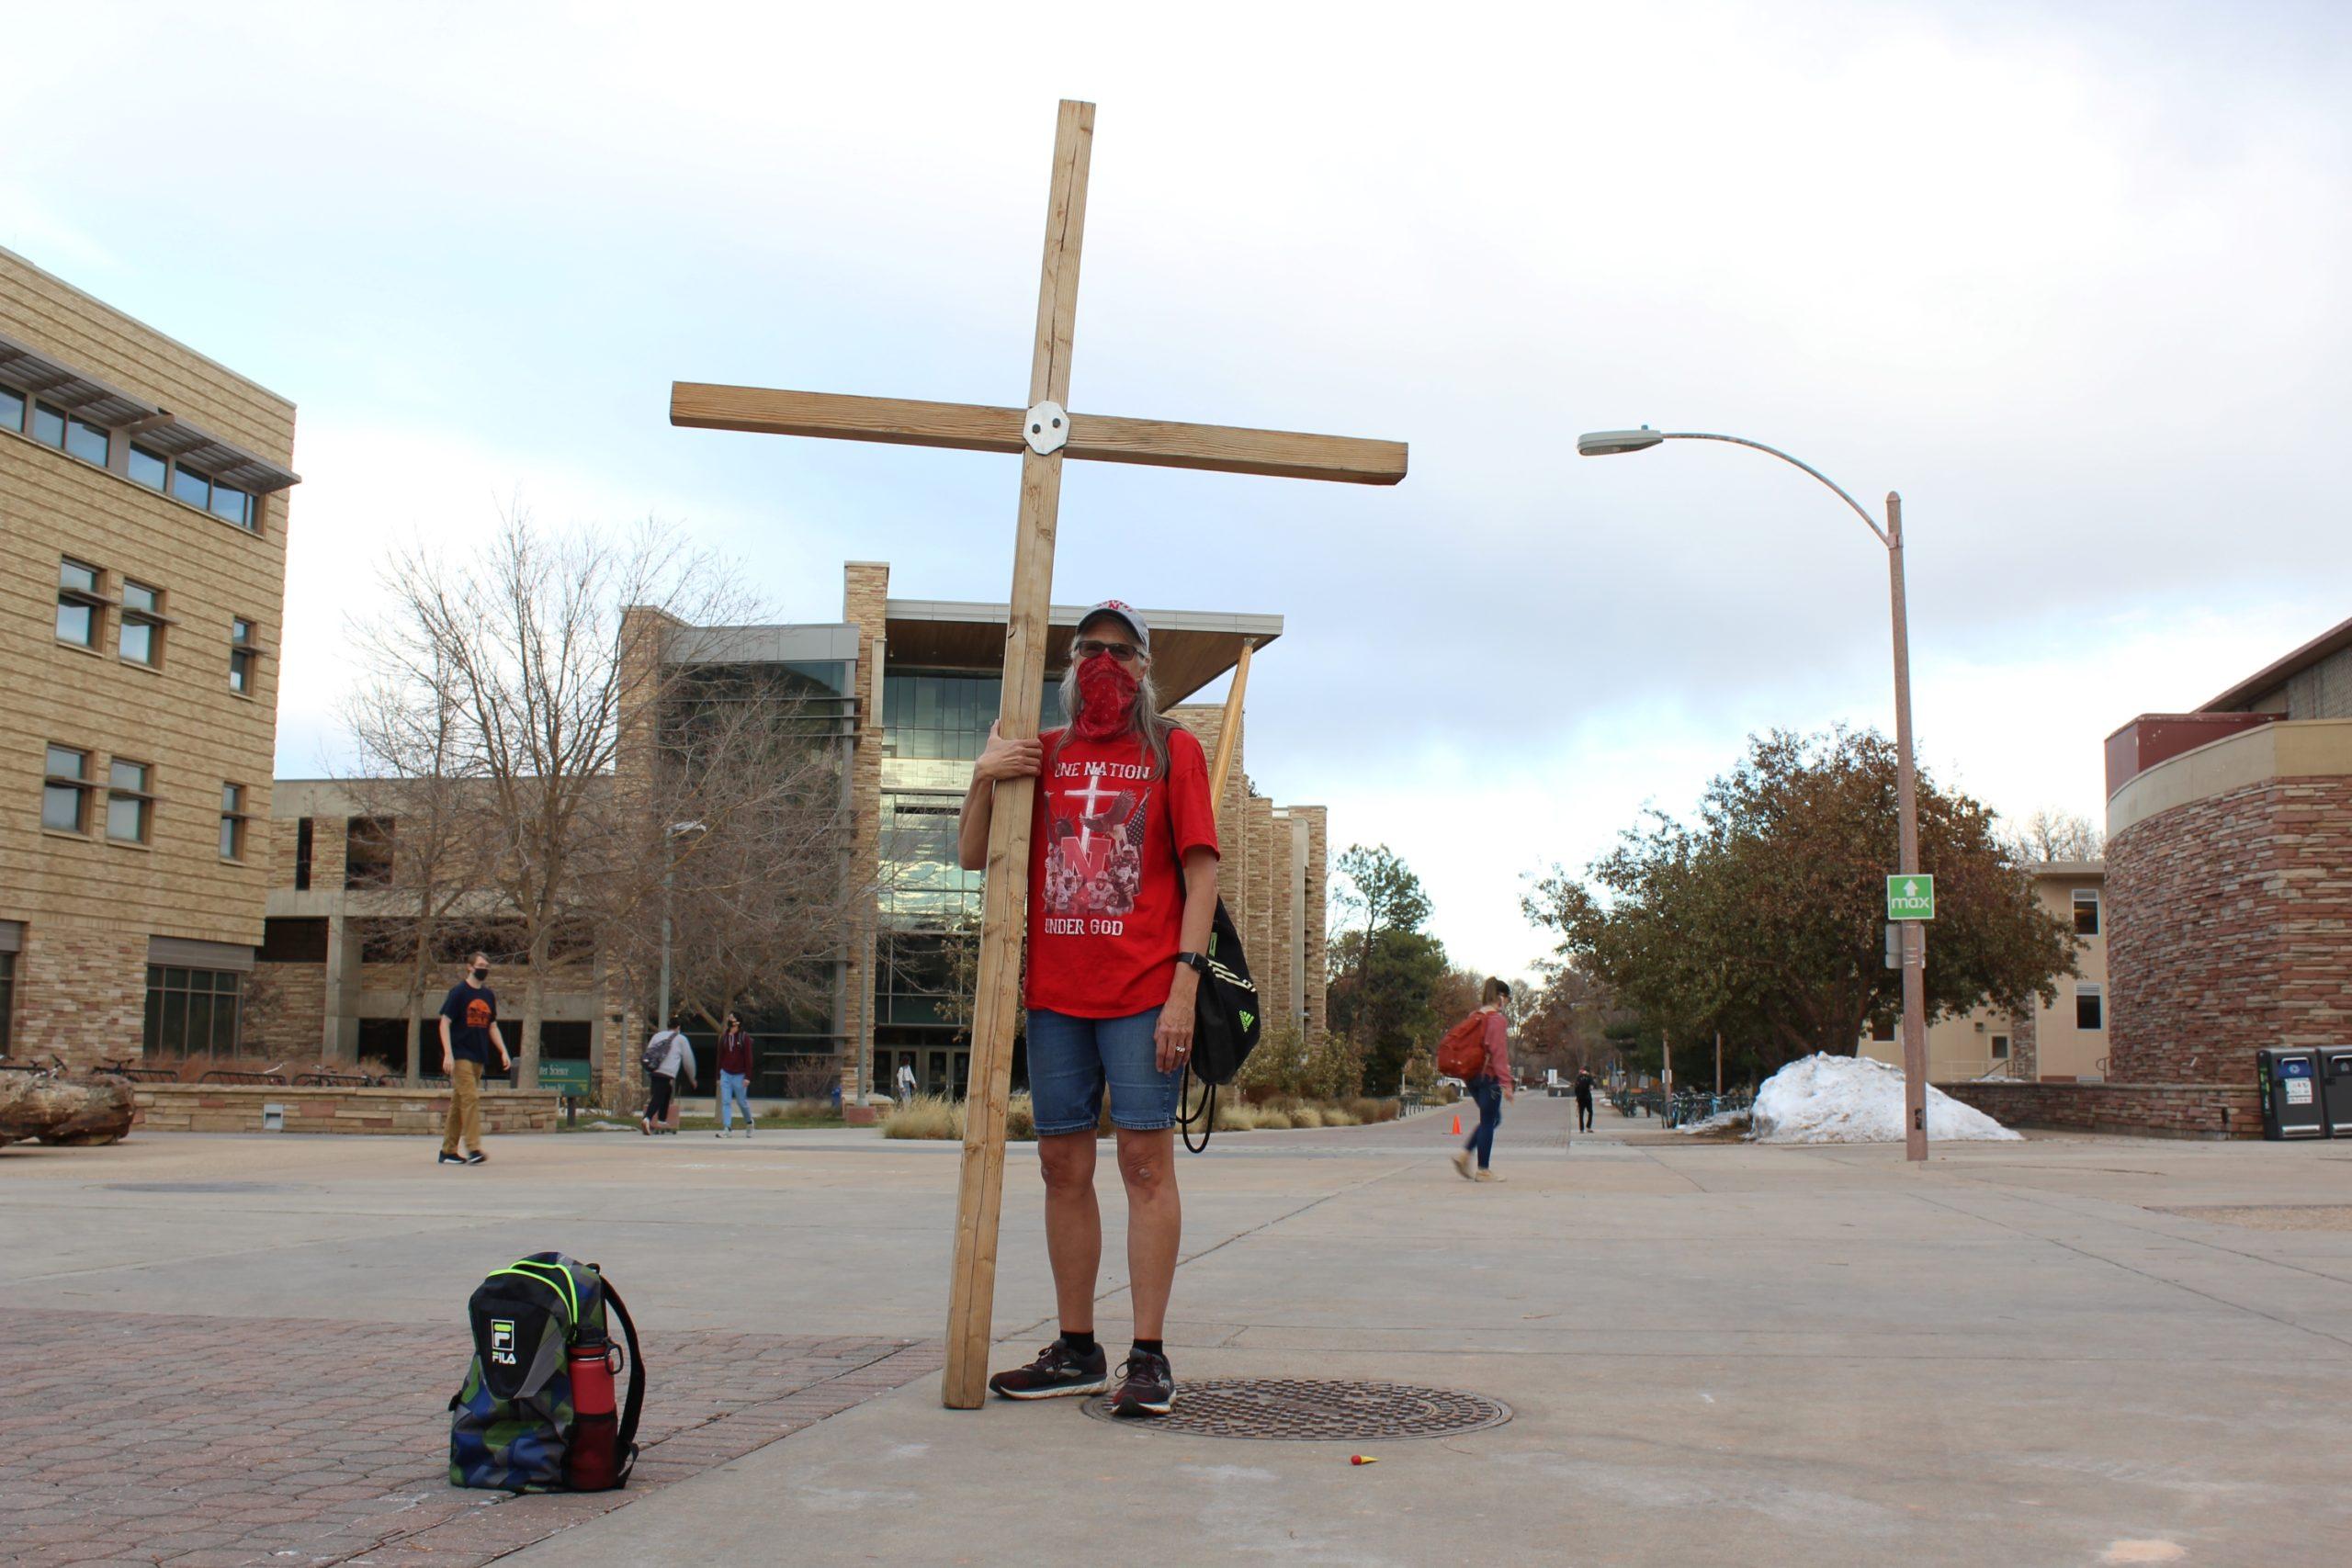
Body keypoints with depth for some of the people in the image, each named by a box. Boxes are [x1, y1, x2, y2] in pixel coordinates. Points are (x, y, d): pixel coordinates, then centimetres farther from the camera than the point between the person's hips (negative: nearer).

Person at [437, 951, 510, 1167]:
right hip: (460, 1056, -7)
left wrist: (503, 1052, 11)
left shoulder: (489, 995, 14)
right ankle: (473, 1149, -19)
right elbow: (445, 1023, -8)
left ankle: (447, 1151, 14)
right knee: (470, 1097, -16)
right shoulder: (458, 992, -5)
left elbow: (492, 1026, 21)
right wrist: (448, 1054, -17)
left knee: (459, 1103, 9)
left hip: (479, 1057, 7)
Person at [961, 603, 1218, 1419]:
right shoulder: (1041, 755, 14)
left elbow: (1201, 874, -2)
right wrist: (983, 781, -3)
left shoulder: (1172, 750, 5)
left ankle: (1149, 1357, -1)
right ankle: (1076, 1350, 15)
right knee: (1063, 1164, 7)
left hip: (1143, 993, -4)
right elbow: (973, 857, 15)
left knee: (1146, 1159, -5)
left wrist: (1184, 988, -11)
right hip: (1054, 993, 4)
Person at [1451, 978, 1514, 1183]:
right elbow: (1499, 1053, -19)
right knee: (1489, 1121, 0)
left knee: (1492, 1118, 20)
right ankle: (1483, 1170, 4)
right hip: (1490, 1077, -8)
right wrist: (1506, 1083, -20)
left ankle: (1464, 1155, 8)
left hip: (1473, 1076, 8)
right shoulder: (1497, 1020, -13)